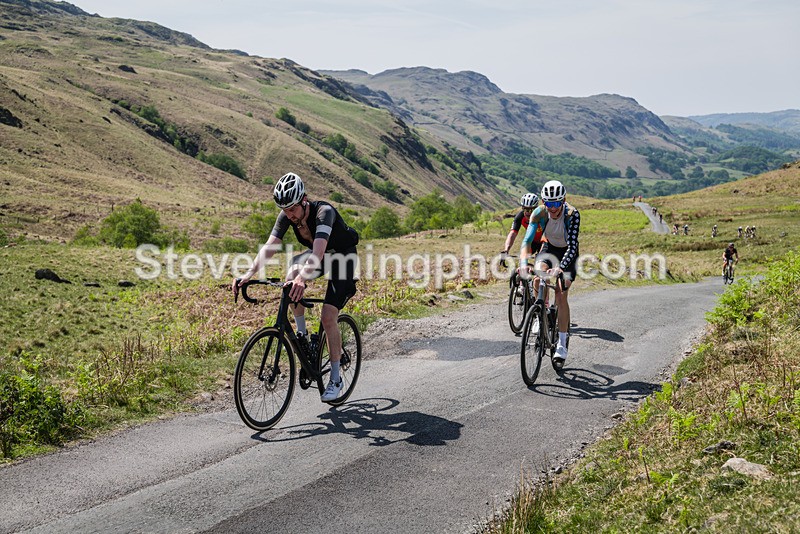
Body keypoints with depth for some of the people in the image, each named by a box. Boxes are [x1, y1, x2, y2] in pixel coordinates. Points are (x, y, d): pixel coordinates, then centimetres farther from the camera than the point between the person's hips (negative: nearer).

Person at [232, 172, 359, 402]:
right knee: (292, 276, -28)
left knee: (328, 318, -17)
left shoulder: (324, 212, -35)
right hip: (318, 256, 6)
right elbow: (270, 246, -24)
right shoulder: (287, 216, -17)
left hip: (343, 258, -6)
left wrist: (304, 277, -67)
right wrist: (249, 274, -40)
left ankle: (336, 379, -2)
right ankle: (302, 335, -6)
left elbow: (319, 248, -50)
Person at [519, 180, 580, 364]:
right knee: (538, 278, -28)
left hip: (567, 253, -2)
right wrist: (523, 263, -48)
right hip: (549, 248, 3)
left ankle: (562, 345, -6)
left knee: (561, 296, -14)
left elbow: (572, 246, -38)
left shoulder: (572, 214, -31)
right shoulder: (539, 213, -24)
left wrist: (560, 268, -54)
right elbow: (527, 240, -30)